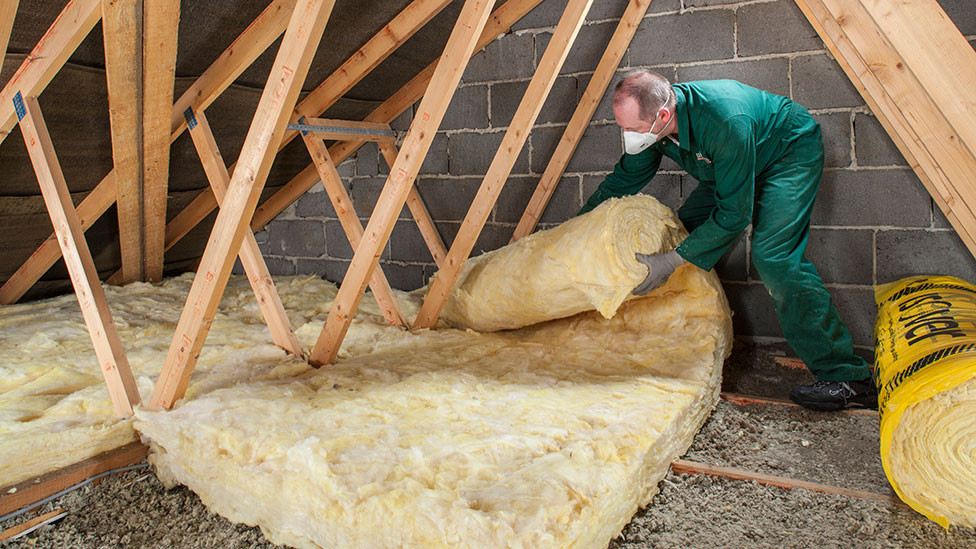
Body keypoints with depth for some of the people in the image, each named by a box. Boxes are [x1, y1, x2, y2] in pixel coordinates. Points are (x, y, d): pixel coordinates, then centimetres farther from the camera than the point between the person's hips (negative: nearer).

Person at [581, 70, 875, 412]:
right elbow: (623, 180, -3)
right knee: (685, 231, 0)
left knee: (773, 256, -24)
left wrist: (672, 261, -37)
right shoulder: (652, 122, -19)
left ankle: (847, 379, -17)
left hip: (792, 153, -8)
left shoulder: (726, 122, -42)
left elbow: (734, 213, -35)